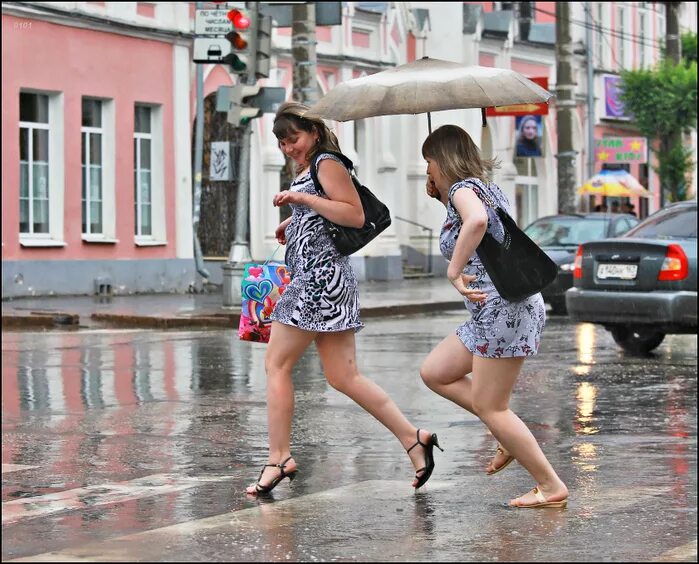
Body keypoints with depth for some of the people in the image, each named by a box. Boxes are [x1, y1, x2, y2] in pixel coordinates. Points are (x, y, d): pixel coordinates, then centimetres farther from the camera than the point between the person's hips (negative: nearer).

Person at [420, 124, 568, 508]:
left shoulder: (463, 188, -10)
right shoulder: (485, 188, 19)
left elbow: (477, 220, -33)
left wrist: (454, 271, -25)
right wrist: (439, 196, 23)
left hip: (504, 307, -10)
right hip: (493, 311, 10)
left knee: (489, 407, -4)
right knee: (434, 373, 14)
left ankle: (551, 488, 1)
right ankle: (512, 437, 12)